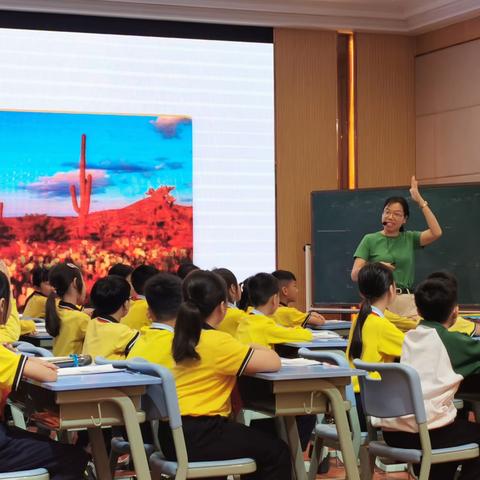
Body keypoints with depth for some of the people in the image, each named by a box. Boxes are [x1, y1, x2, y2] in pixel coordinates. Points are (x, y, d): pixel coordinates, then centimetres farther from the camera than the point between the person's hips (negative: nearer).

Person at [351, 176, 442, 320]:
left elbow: (436, 233, -4)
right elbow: (355, 274, 0)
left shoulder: (409, 238, 12)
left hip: (407, 303, 2)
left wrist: (421, 202, -3)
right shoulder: (370, 240, 6)